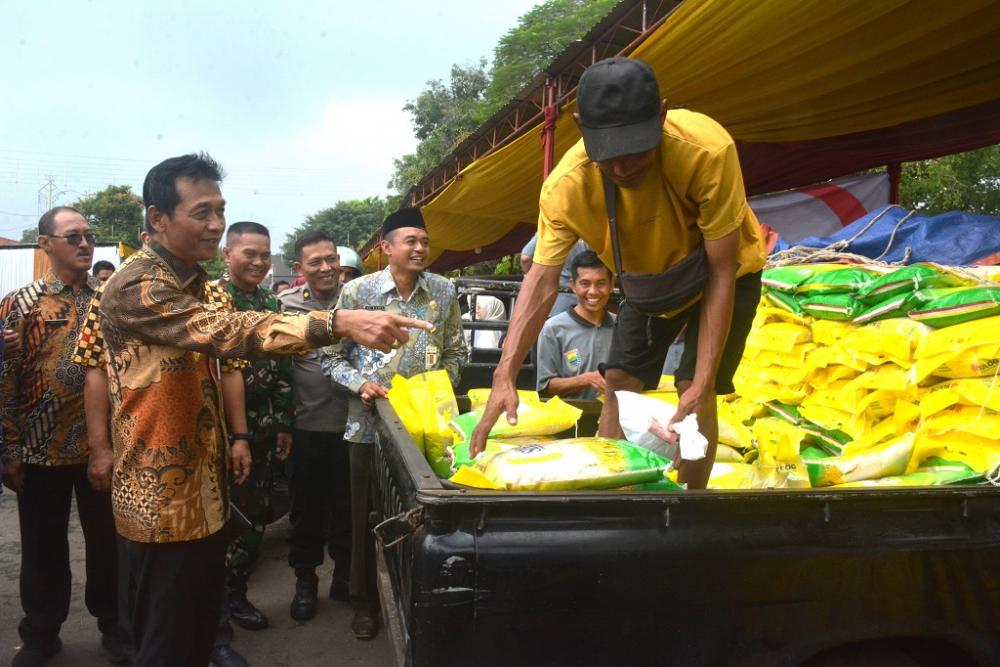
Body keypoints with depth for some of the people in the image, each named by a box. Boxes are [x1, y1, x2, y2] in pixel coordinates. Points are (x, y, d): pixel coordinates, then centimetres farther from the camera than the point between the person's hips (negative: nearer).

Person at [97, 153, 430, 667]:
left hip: (203, 485, 9)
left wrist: (234, 436, 16)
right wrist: (339, 323, -45)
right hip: (162, 495, -9)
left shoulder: (191, 282, 13)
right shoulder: (136, 288, -19)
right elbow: (226, 332, -35)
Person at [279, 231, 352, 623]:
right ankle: (305, 580, 29)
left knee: (346, 503, 14)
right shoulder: (287, 304, -2)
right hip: (306, 425, -1)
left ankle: (344, 576, 33)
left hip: (349, 424, 1)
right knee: (306, 506, 11)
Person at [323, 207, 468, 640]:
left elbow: (456, 352, 10)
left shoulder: (444, 292, 2)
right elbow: (332, 357, -1)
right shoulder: (357, 291, -6)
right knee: (367, 515, 10)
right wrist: (359, 383, -16)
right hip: (371, 421, -1)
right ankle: (365, 601, 28)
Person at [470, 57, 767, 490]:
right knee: (617, 382, -3)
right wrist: (505, 376, -40)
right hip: (648, 280, 3)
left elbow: (720, 273, -32)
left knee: (693, 390, -13)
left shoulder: (708, 150, -39)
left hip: (726, 269, -3)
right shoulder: (565, 186, -31)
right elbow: (542, 281, -28)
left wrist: (702, 383, -35)